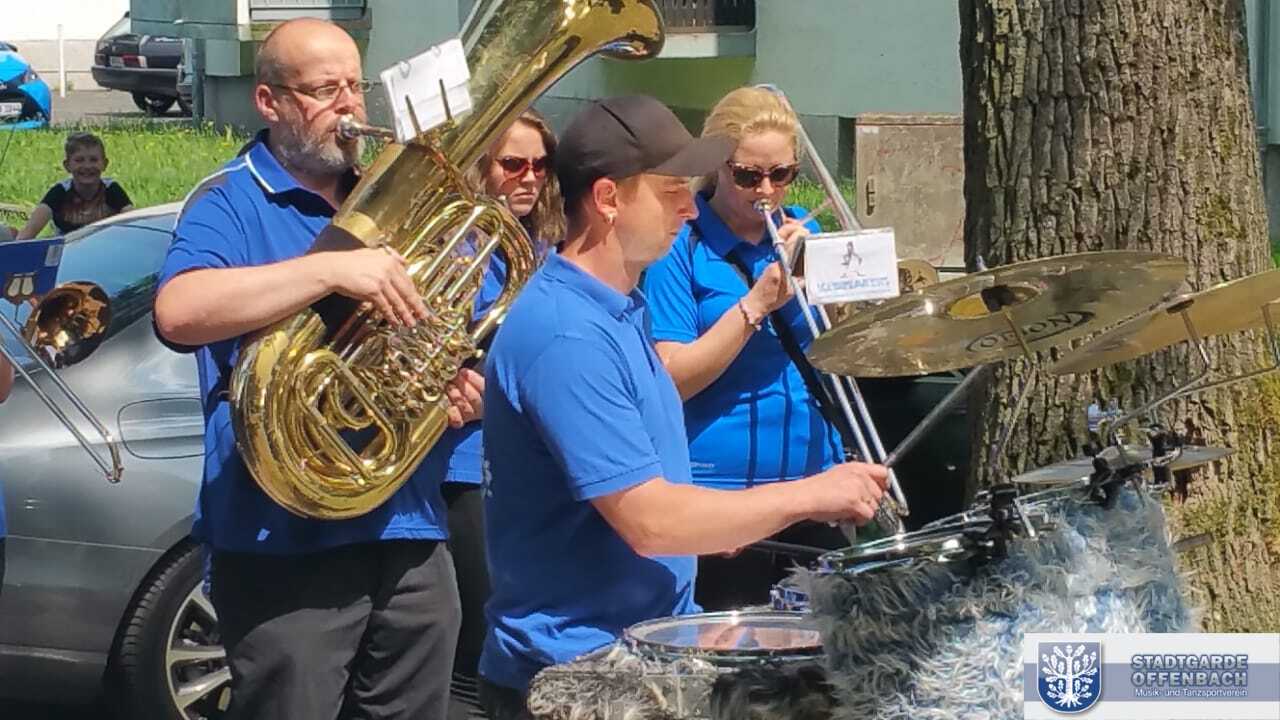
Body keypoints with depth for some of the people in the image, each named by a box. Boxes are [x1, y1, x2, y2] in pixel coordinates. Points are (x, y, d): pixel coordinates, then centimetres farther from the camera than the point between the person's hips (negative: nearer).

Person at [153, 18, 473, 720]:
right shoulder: (229, 203, -5)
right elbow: (179, 311, -26)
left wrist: (460, 386, 2)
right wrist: (334, 269, -29)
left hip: (409, 530, 6)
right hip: (287, 540, -6)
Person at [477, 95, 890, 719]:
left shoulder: (619, 307, 10)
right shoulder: (565, 335, -21)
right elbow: (649, 522, -24)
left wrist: (720, 522, 9)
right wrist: (810, 496, -17)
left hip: (649, 646, 9)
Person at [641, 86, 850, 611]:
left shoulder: (800, 233, 10)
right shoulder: (679, 249, -6)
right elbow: (672, 380, -14)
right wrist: (757, 304, -20)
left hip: (813, 480, 6)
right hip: (719, 490, -5)